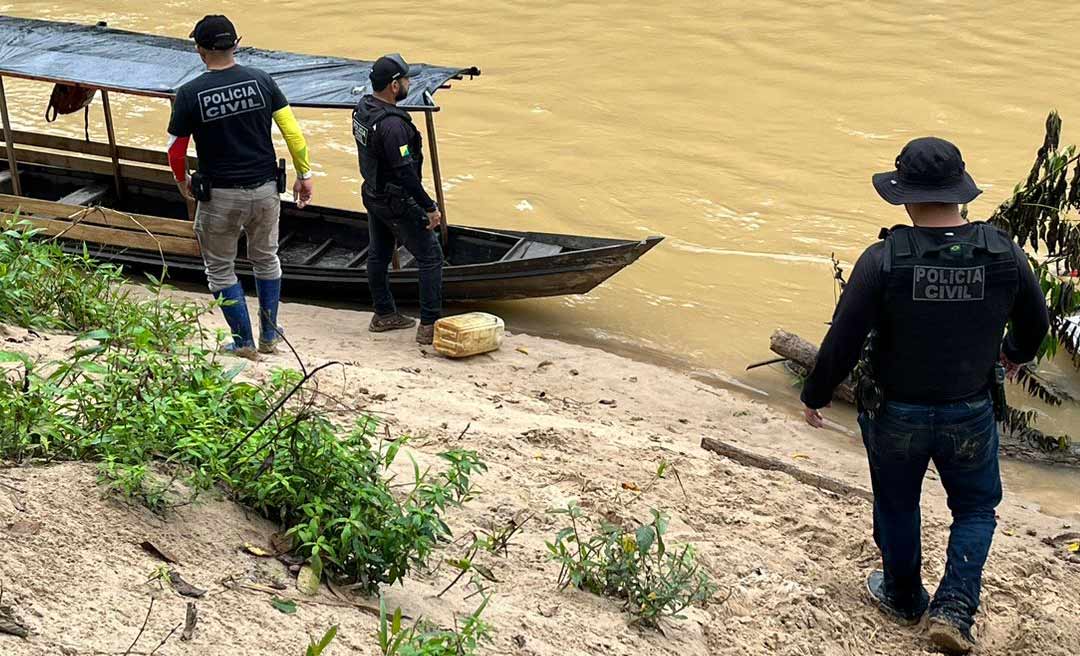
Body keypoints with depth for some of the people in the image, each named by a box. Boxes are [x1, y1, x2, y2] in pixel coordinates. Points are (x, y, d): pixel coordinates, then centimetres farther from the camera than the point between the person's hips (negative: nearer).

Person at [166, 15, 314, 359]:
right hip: (265, 189, 3)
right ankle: (269, 336, 30)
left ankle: (244, 342, 17)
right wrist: (304, 175, 5)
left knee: (220, 268, 15)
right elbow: (292, 131, -5)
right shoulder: (261, 81, -4)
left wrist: (182, 181, 16)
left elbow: (175, 152, -4)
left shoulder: (190, 93, -11)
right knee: (266, 259, 23)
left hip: (220, 196, -3)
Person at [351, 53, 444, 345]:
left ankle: (384, 315, 33)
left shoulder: (362, 107, -1)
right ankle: (429, 326, 0)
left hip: (372, 194, 9)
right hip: (396, 203, -9)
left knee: (378, 255, 19)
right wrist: (430, 208, -21)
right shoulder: (392, 124, -30)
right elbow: (405, 172, -29)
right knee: (430, 256, -1)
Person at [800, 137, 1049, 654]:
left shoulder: (884, 259, -22)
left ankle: (903, 596, 42)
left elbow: (843, 341, -17)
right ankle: (954, 608, 9)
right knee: (976, 509, 22)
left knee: (897, 507, 22)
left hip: (896, 414, -1)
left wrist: (815, 395, 0)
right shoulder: (1003, 253, -12)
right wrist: (1015, 353, 29)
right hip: (970, 416, 1)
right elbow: (1035, 323, 6)